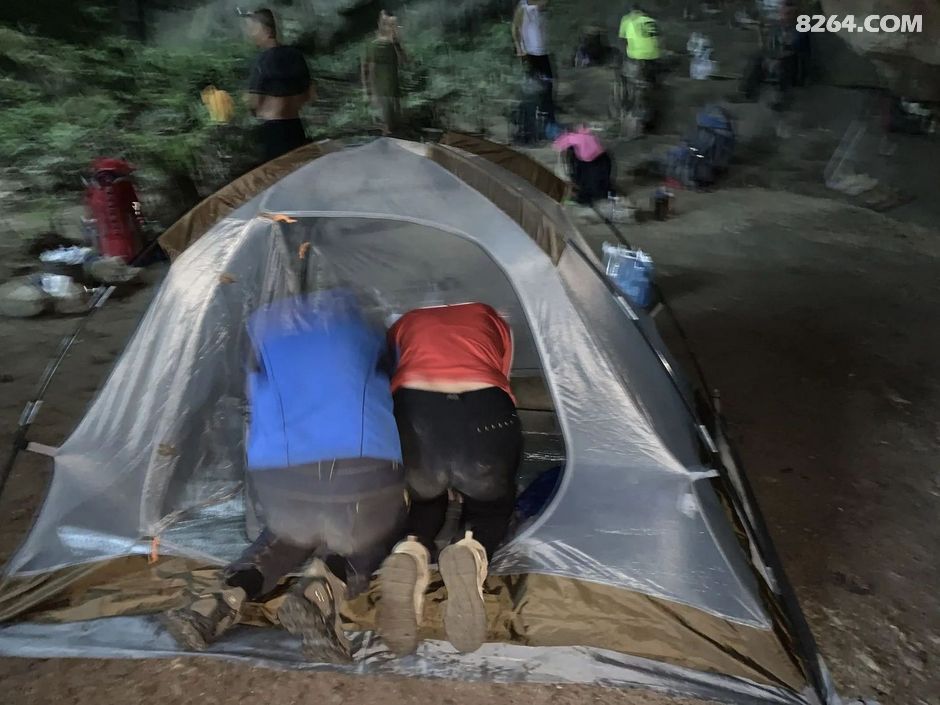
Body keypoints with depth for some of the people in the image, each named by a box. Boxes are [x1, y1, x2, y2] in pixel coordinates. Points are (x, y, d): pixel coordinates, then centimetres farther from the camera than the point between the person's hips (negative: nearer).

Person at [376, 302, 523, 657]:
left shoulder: (404, 324, 34)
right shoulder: (493, 321, 33)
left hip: (414, 412, 1)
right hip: (484, 413, 0)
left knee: (422, 498, 32)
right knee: (492, 503, 29)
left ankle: (410, 553, -2)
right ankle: (473, 551, -6)